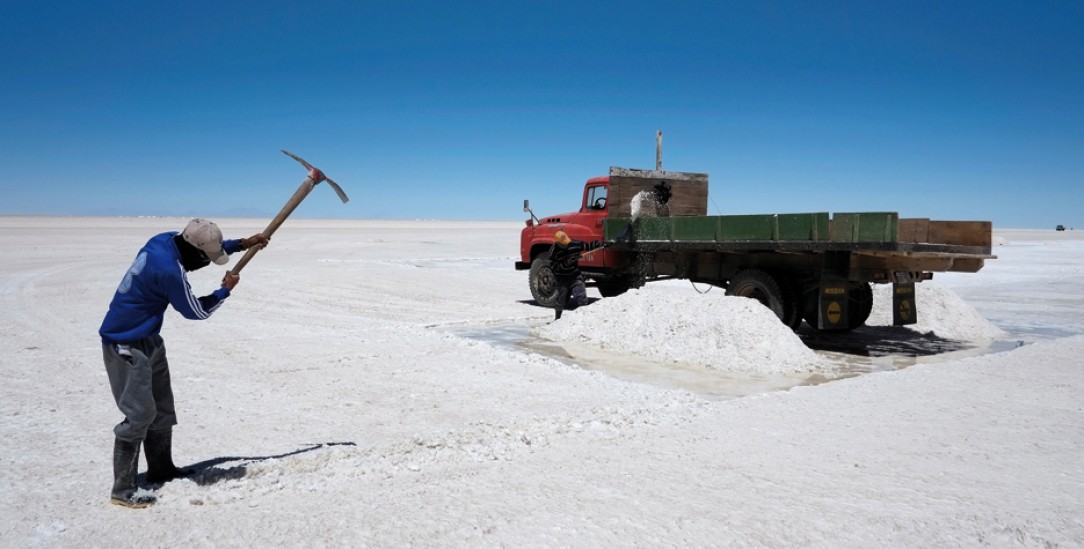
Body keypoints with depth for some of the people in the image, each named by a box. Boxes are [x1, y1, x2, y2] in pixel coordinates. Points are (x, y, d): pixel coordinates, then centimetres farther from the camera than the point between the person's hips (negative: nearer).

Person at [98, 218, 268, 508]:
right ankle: (122, 491, -1)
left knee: (162, 408, 17)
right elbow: (197, 311, -13)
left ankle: (161, 469, 32)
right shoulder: (169, 271, -29)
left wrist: (242, 244, 13)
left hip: (148, 341, 10)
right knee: (139, 415, -9)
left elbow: (208, 246, 19)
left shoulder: (167, 240, -4)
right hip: (126, 347, -10)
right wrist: (226, 289, 0)